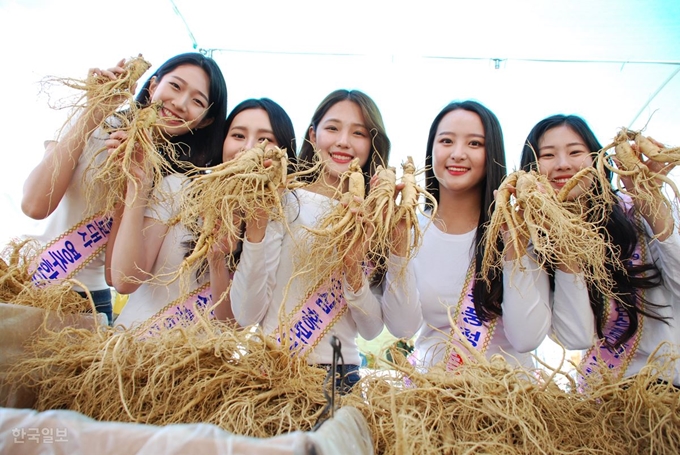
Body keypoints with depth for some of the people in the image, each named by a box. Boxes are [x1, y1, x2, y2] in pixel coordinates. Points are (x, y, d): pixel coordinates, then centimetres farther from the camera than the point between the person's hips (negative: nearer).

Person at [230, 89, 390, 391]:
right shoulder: (284, 203, -4)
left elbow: (372, 330, 3)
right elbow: (245, 315, -9)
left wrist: (353, 268, -13)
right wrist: (256, 225, -17)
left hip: (341, 376, 3)